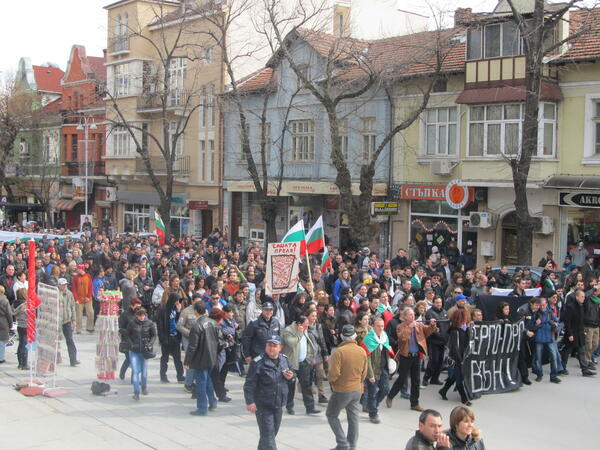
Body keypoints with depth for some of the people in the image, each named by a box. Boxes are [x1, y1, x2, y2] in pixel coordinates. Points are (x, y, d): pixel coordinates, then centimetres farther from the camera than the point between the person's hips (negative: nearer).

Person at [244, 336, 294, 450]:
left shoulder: (284, 360, 4)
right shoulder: (258, 362, -14)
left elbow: (291, 373, 21)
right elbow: (249, 384, -15)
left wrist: (290, 377, -2)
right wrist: (249, 401, -22)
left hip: (278, 405, 7)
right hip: (263, 406, -6)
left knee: (273, 432, 20)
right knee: (268, 435, -7)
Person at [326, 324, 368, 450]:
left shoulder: (339, 352, -21)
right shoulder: (362, 351, -3)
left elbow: (333, 374, -22)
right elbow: (364, 373, 5)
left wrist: (330, 378, 0)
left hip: (341, 391, -5)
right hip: (357, 389, 5)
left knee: (332, 415, 11)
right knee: (353, 418, 15)